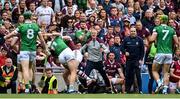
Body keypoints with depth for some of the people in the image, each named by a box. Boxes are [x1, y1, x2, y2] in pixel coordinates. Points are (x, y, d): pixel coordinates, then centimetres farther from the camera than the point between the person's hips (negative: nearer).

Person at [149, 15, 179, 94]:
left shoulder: (157, 28, -1)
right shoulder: (172, 30, 8)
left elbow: (152, 39, -14)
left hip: (160, 53, -3)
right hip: (169, 53, 3)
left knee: (154, 70, 11)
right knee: (166, 73, 8)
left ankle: (159, 83, -14)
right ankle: (165, 90, -4)